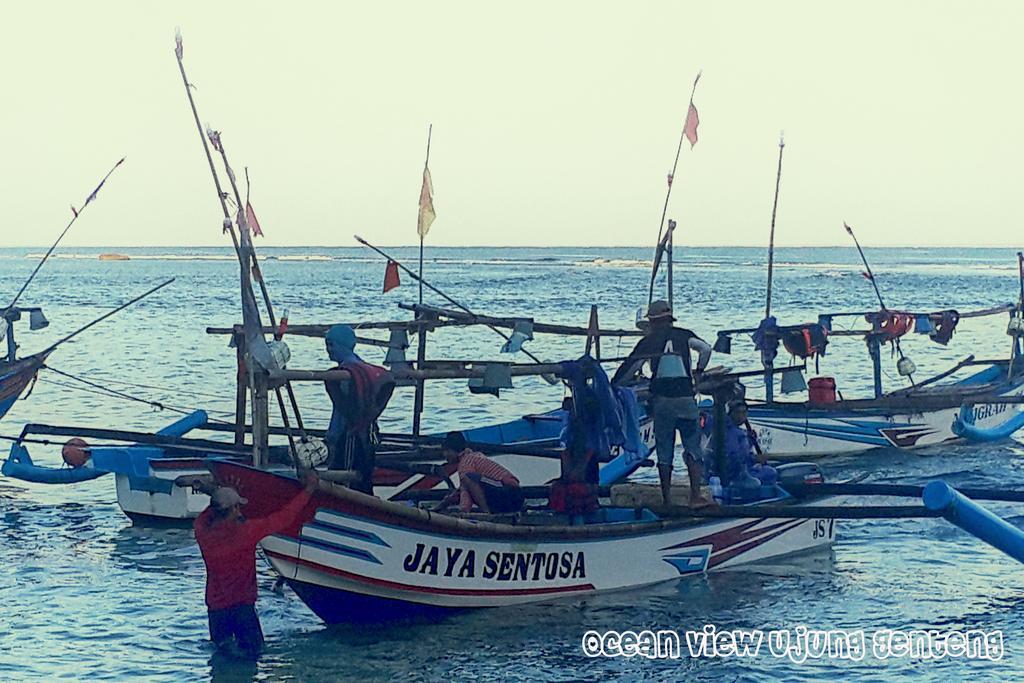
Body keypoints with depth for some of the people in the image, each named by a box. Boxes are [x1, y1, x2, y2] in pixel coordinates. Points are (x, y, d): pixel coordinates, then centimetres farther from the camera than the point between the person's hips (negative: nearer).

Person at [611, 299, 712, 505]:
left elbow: (629, 368, 6)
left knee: (664, 453, 5)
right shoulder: (684, 335, 8)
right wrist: (699, 371, 16)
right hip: (685, 397, 0)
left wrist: (612, 386, 18)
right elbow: (706, 349, -2)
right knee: (693, 448, 4)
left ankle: (667, 500, 4)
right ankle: (695, 495, -9)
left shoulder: (649, 341, 5)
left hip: (662, 399, 0)